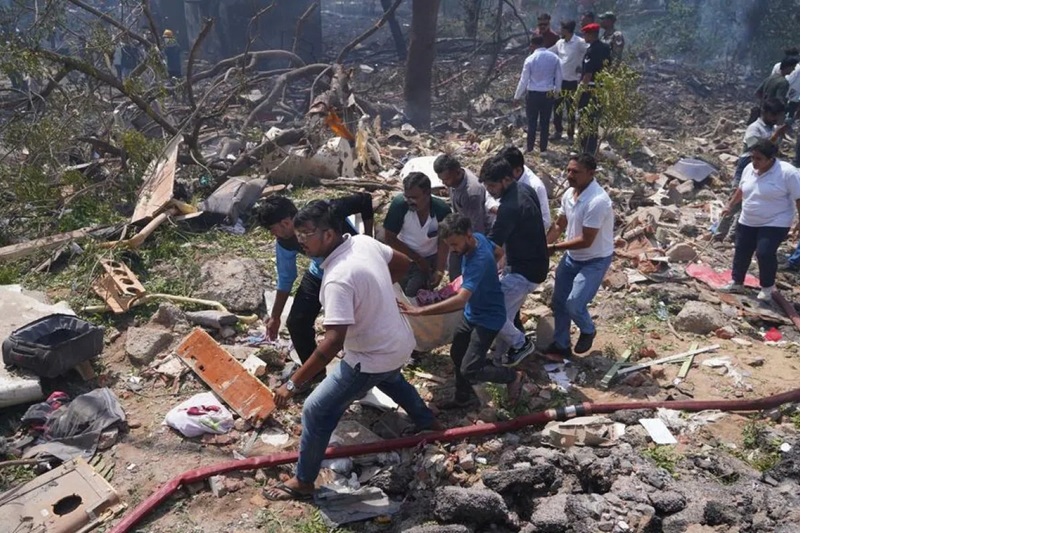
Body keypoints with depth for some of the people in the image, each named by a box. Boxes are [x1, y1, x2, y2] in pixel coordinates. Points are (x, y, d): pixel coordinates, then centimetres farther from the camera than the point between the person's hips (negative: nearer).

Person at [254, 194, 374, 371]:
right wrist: (275, 317, 3)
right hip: (320, 274, 4)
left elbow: (365, 200, -22)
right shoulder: (285, 243, -19)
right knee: (296, 322, -2)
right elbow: (285, 279, -4)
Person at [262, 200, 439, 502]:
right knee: (391, 380, 41)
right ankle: (427, 423, 60)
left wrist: (293, 383, -33)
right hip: (400, 344, 9)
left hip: (372, 358, -9)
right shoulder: (364, 242, -7)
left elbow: (333, 343, -36)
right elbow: (402, 264, 11)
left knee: (317, 410, 3)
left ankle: (303, 482, 17)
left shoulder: (338, 279, -32)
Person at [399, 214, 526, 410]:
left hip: (488, 318, -9)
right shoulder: (478, 237, -10)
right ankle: (464, 397, 41)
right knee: (457, 354, 19)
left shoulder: (478, 261, -37)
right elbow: (499, 252, 12)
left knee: (470, 370, -9)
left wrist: (420, 311, -52)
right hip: (471, 313, 9)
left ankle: (513, 377, 16)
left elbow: (460, 299, -48)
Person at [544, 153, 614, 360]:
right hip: (572, 256, 8)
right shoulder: (569, 194, -4)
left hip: (595, 260, -8)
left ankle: (588, 331, 17)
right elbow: (559, 225, 9)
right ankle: (561, 345, 30)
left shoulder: (597, 201, -30)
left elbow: (586, 241, -28)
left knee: (574, 303, -16)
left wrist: (554, 247, -20)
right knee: (558, 301, 11)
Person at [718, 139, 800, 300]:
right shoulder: (749, 169, -1)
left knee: (765, 253, -14)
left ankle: (767, 287, 7)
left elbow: (799, 198, -17)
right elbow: (741, 190, 16)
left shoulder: (787, 172, -21)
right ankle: (736, 282, 28)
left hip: (775, 223, -6)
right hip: (748, 221, 7)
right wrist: (731, 206, 21)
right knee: (741, 251, 10)